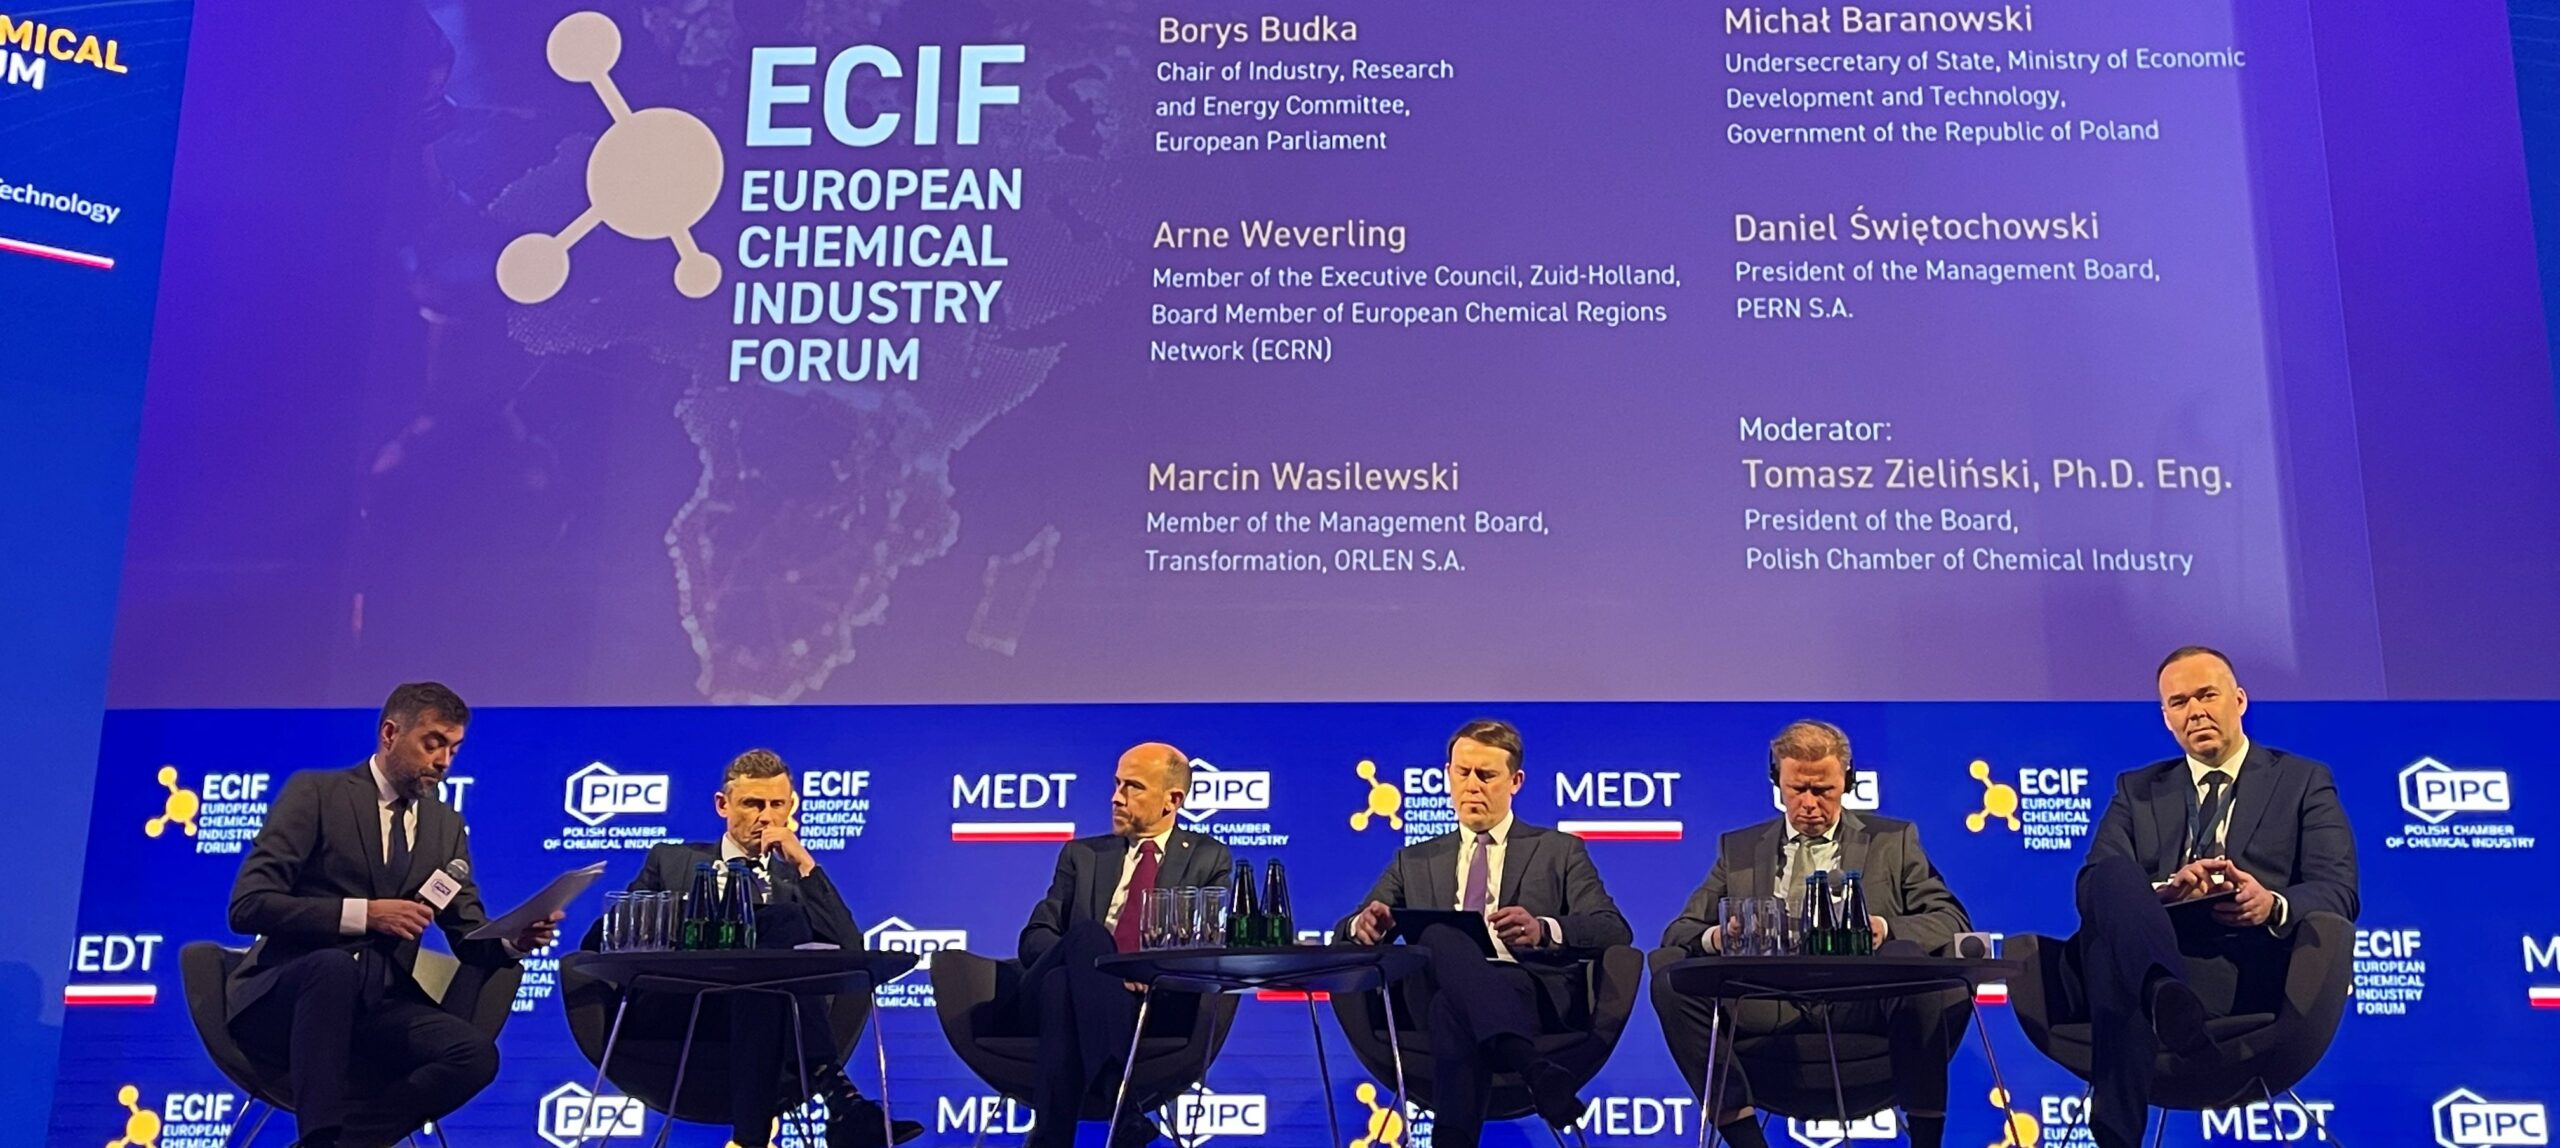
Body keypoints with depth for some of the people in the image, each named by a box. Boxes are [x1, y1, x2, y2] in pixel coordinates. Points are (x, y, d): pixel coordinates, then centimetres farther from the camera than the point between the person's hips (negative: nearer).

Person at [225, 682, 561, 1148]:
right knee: (335, 964, -39)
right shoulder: (316, 792, -1)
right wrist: (364, 914, -21)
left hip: (376, 1008, 4)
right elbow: (248, 905, -11)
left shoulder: (447, 825, 14)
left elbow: (469, 938, 12)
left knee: (476, 1054, -25)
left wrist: (514, 939, -11)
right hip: (283, 998, -4)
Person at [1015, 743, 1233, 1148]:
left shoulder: (1209, 858, 19)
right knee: (1087, 934, -36)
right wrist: (1083, 955, -10)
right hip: (1058, 993, 2)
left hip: (1160, 1002, -2)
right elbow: (1035, 936, 13)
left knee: (1066, 984, -36)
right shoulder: (1082, 855, 24)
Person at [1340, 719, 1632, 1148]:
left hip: (1536, 994, -1)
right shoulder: (1414, 861, 28)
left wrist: (1544, 930, -18)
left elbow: (1615, 931, 5)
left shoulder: (1559, 851, 20)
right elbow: (1344, 933, 19)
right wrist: (1364, 925, -9)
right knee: (1439, 936, -38)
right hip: (1442, 994, 2)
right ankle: (1533, 1068, -53)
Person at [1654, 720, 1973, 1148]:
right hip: (1767, 1007, 1)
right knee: (1670, 976, -24)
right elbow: (1679, 931, 11)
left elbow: (1953, 921, 5)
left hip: (1865, 1004, -1)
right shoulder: (1739, 848, 18)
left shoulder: (1893, 840, 16)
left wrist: (1887, 929, -17)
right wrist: (1715, 937, -15)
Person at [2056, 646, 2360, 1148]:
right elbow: (2092, 886, 8)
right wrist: (2159, 892, -16)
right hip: (2144, 957, 2)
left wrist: (2273, 906, -19)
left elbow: (2338, 892, 5)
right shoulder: (2137, 790, 25)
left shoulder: (2304, 780, 19)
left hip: (2246, 967, -2)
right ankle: (2164, 996, -58)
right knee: (2114, 878, -35)